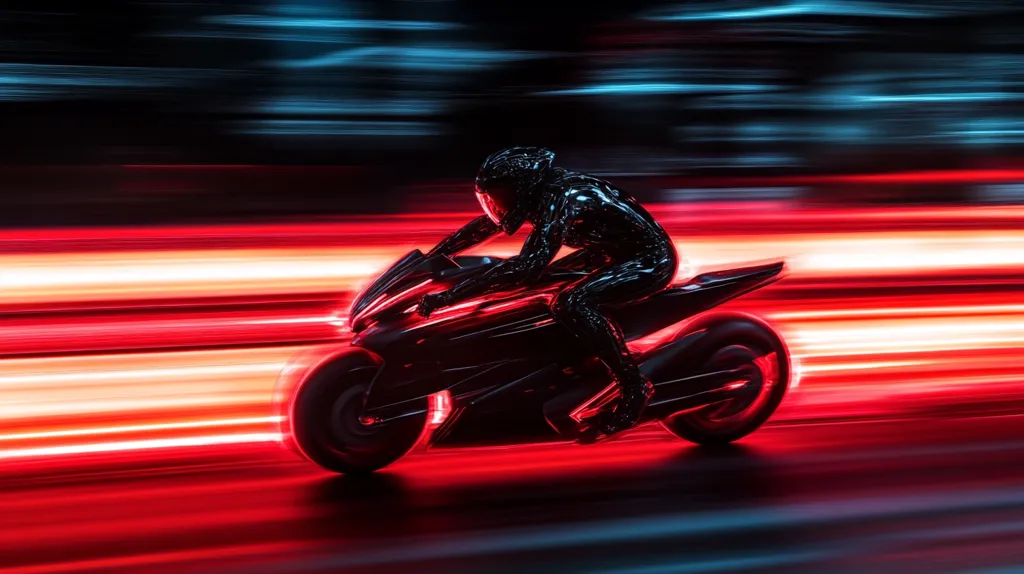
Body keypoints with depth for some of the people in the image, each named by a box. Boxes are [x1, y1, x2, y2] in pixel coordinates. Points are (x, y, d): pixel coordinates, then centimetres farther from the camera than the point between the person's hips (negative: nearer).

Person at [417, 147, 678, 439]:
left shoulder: (560, 198, -29)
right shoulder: (540, 188, -2)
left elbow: (526, 266, -38)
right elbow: (485, 225, 11)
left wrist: (448, 296, -38)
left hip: (650, 260, -10)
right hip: (618, 251, 10)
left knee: (569, 303, -28)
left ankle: (634, 387, -18)